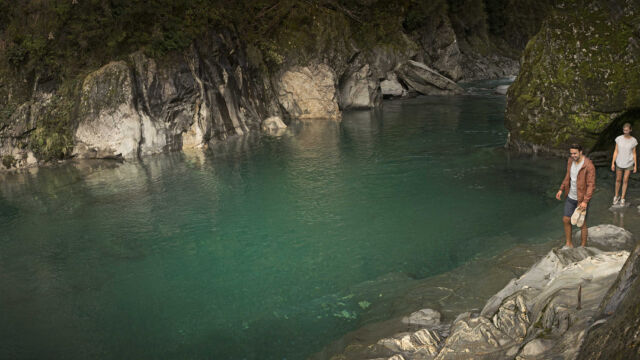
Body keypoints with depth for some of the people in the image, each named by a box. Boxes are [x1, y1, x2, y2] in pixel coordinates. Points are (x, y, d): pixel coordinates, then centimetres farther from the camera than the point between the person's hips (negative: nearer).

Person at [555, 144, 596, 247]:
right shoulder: (570, 161, -2)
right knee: (566, 220, 12)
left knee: (582, 224, 8)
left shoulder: (589, 166, -24)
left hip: (582, 199, -6)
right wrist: (561, 189, 6)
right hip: (570, 197, 6)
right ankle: (568, 244, 29)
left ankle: (583, 246, 27)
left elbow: (591, 185, -23)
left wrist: (585, 201, -28)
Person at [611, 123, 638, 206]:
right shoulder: (619, 139, -9)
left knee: (625, 181, 7)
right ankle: (616, 196, 29)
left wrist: (635, 165, 2)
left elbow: (634, 153, 0)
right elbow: (616, 151, -3)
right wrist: (613, 163, -4)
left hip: (628, 164, 0)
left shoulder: (633, 141, -8)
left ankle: (622, 198, 20)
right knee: (618, 180, 11)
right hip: (619, 163, 0)